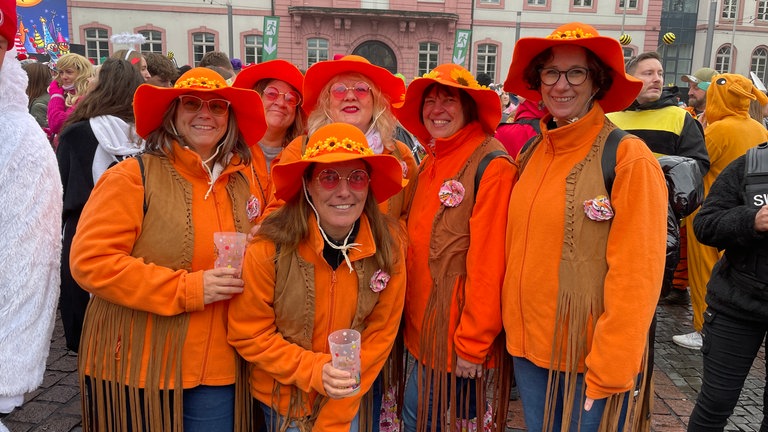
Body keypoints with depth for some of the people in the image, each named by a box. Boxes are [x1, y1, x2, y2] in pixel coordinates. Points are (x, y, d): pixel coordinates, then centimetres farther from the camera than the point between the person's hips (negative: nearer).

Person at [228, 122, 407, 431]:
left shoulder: (389, 244, -16)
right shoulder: (270, 246, -22)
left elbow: (381, 333, -9)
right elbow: (248, 335, -12)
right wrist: (314, 370, -24)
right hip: (283, 397, -1)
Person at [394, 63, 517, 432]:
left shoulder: (491, 164, -16)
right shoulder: (431, 160, 9)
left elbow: (488, 261, -19)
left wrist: (473, 342, -18)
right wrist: (414, 316, 8)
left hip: (459, 329, -7)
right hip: (424, 321, 7)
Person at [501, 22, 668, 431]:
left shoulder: (629, 158, -14)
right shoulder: (530, 155, 4)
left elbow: (636, 275, -16)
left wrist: (609, 371, -16)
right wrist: (516, 328, 4)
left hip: (591, 354, -5)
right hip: (528, 343, 6)